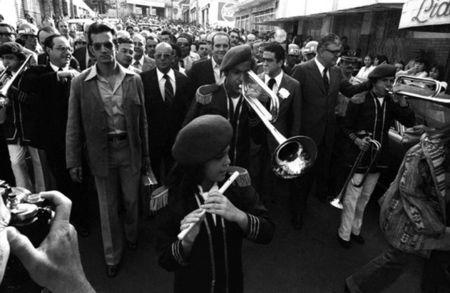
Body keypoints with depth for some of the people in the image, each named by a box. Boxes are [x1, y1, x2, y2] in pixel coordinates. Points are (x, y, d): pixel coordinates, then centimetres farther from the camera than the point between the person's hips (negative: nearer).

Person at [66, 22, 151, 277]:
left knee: (132, 200, 16)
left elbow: (142, 120, 3)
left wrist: (146, 155, 5)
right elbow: (74, 126, 0)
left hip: (130, 150, 1)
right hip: (101, 153, 0)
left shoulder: (134, 79, -2)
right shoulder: (80, 83, -6)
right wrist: (73, 161, 0)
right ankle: (113, 256, 33)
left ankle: (132, 236, 46)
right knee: (108, 207, 12)